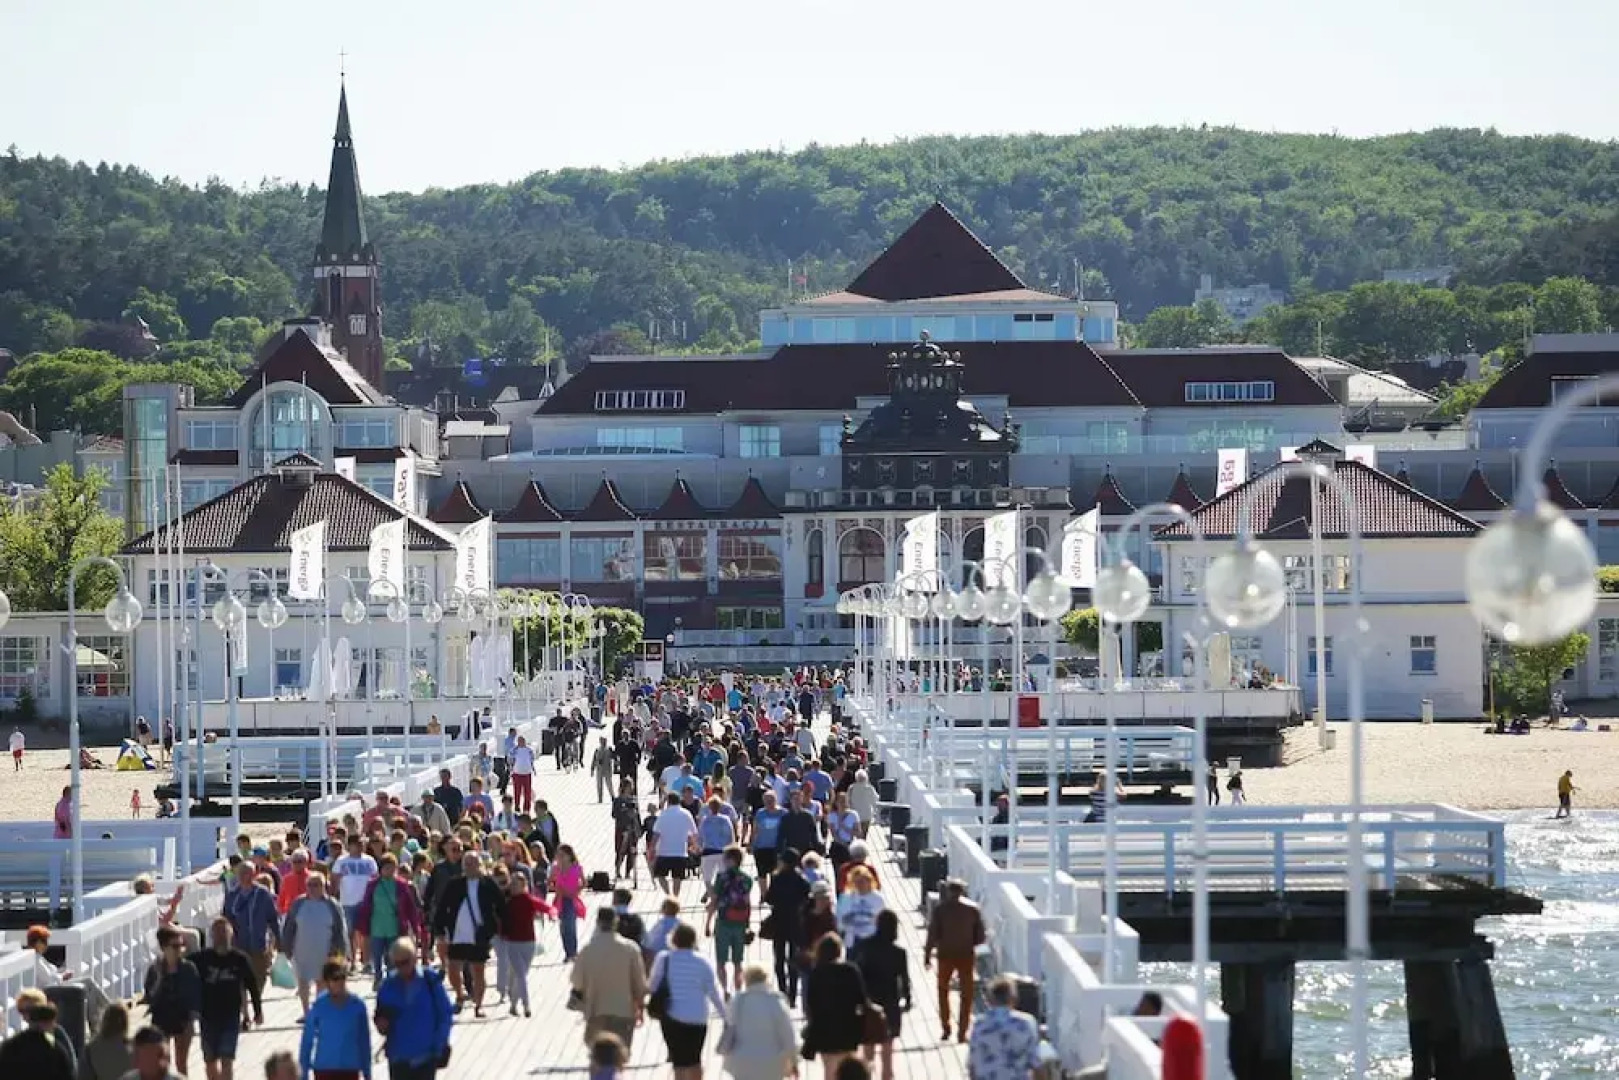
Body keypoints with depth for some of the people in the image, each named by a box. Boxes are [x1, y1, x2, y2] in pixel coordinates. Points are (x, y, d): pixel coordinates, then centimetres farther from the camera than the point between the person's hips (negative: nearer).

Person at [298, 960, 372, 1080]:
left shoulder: (357, 1005, -6)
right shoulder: (319, 1006, -10)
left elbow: (364, 1041, 3)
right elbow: (307, 1040, -3)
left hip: (350, 1069, 1)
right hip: (324, 1069, -1)